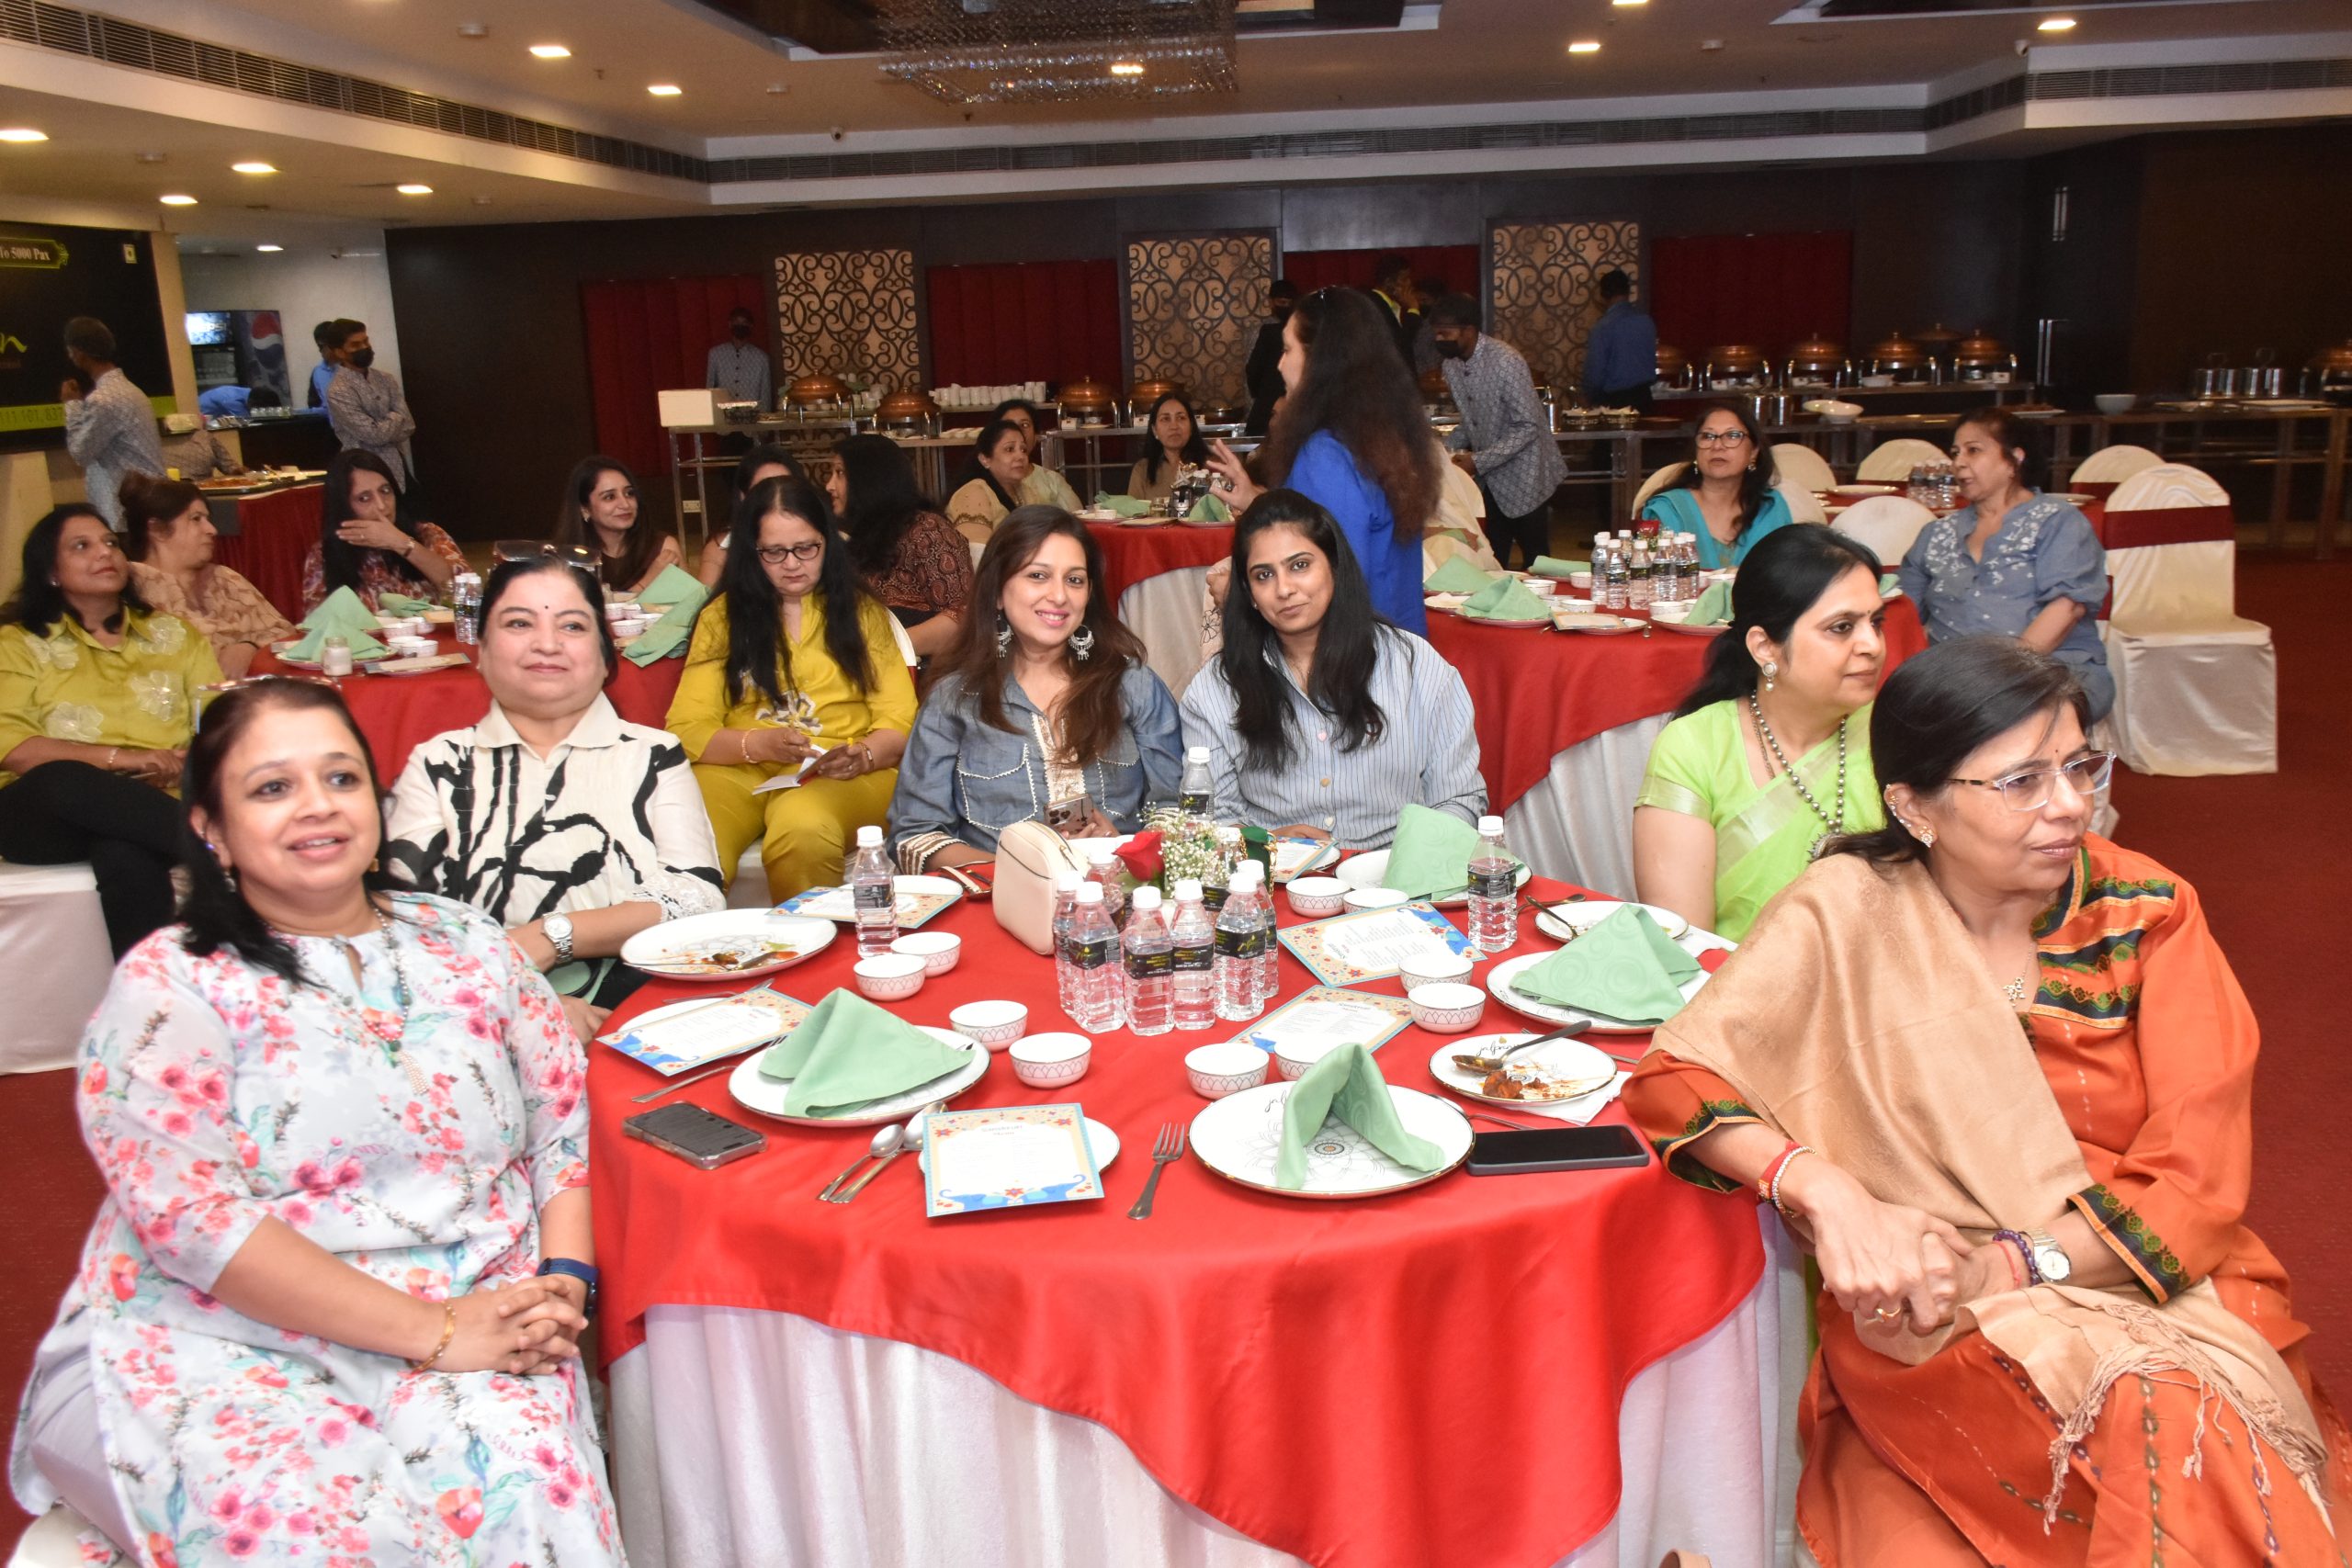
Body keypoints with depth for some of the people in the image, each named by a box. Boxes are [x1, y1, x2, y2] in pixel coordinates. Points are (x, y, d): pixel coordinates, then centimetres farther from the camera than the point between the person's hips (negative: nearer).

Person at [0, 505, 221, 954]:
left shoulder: (171, 631, 21)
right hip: (49, 810, -1)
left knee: (126, 855, -37)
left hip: (157, 803, 1)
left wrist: (188, 762, -11)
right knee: (66, 781, -39)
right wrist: (120, 758, -14)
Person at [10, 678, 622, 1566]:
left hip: (474, 1334, 3)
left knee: (524, 1496, -28)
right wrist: (436, 1332, -17)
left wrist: (562, 1285, -7)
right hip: (219, 1351, -2)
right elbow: (190, 1214, -13)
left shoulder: (466, 944, 11)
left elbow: (564, 1125, 12)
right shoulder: (170, 987, -2)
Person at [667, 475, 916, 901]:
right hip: (738, 771, 1)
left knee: (803, 830, -36)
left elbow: (899, 723, 7)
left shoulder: (862, 611, 15)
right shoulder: (723, 616, 14)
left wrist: (861, 757, -15)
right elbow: (687, 729, 6)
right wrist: (758, 745, -14)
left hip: (844, 775, 0)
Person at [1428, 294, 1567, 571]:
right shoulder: (1450, 364, 1)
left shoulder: (1505, 361, -22)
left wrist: (1479, 462, -26)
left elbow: (1528, 427, -23)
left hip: (1524, 477, -7)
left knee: (1535, 562, 2)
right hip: (1489, 479, 7)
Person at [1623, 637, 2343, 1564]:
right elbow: (1674, 1078, -9)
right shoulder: (1851, 911, -6)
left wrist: (2006, 1264, -19)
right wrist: (1823, 1191, -26)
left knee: (2192, 1434, -30)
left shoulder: (2144, 913, -1)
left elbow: (2196, 1175, -5)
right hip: (1932, 1320, -2)